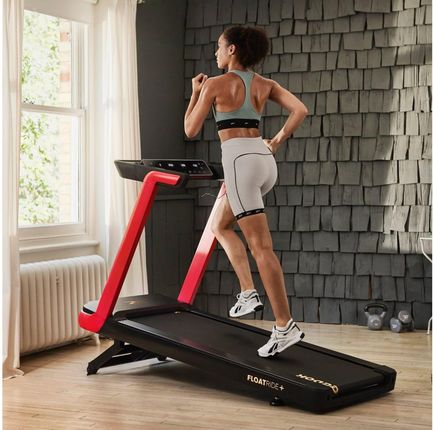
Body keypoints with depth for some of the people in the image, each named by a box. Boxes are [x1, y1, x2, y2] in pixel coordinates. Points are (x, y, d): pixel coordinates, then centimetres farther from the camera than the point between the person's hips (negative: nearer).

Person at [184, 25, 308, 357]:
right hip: (265, 161, 8)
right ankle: (248, 293, 13)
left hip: (239, 159, -8)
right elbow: (301, 110, 5)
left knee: (261, 246, -9)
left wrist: (195, 93, 16)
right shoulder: (265, 85, 14)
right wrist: (276, 142, 12)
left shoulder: (216, 84, -2)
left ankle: (286, 326, -10)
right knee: (220, 226, 24)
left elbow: (191, 130, 3)